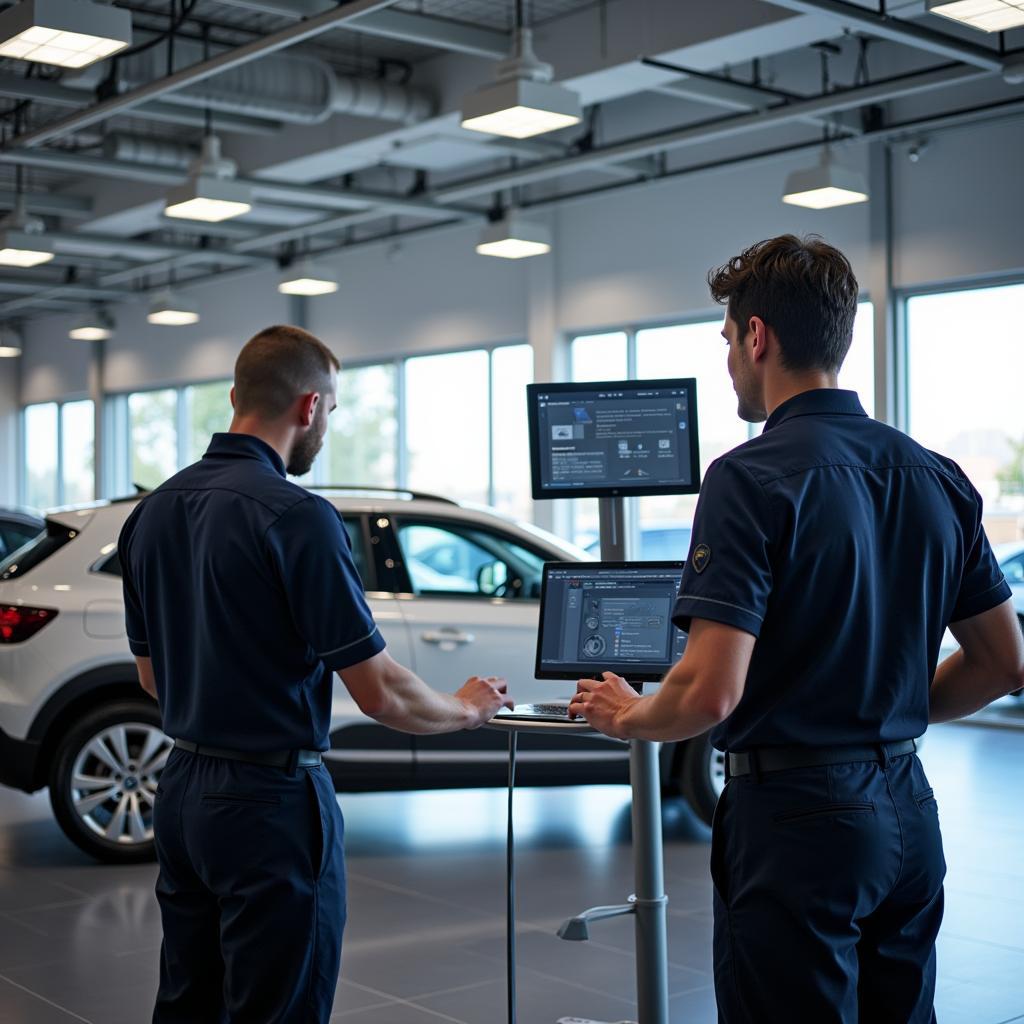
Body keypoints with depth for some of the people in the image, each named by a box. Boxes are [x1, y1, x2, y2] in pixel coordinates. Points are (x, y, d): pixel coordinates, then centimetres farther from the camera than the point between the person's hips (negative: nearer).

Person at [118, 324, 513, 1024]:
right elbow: (379, 693, -18)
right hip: (270, 802, -8)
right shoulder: (297, 517, -19)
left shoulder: (153, 512, 5)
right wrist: (468, 710, 0)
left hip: (183, 792, 8)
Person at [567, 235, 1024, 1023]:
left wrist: (627, 717, -3)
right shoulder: (937, 478, 5)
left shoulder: (754, 478, -17)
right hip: (907, 814, 7)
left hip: (796, 817, -7)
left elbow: (711, 691, -22)